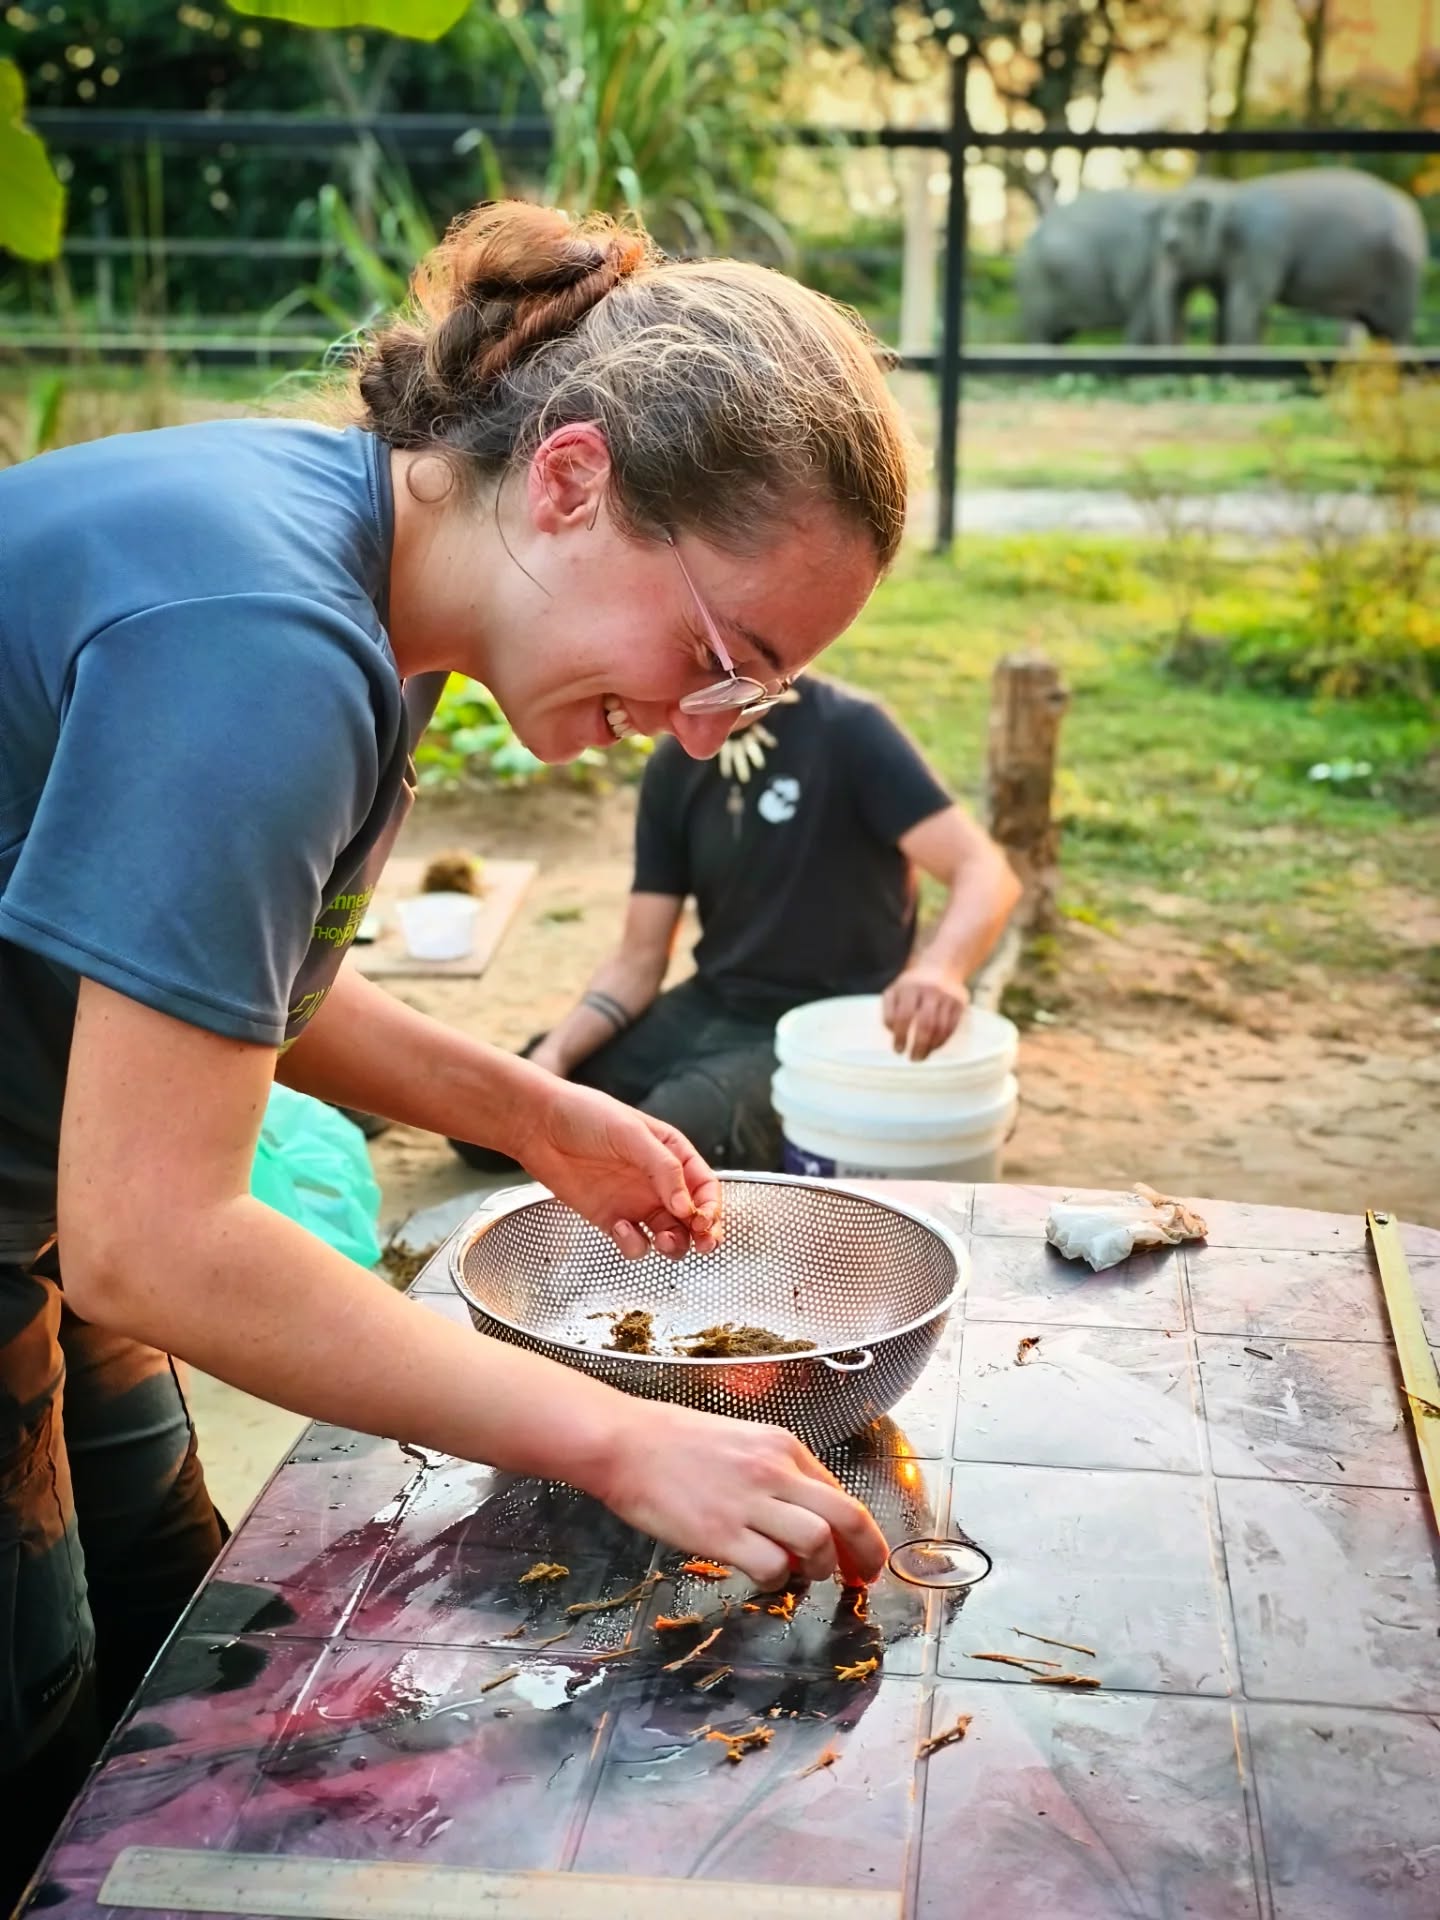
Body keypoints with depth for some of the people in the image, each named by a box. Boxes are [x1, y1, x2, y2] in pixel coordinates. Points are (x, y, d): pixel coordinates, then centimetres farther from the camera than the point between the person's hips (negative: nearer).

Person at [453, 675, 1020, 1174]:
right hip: (705, 1013, 6)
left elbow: (985, 871, -24)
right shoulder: (675, 767, 5)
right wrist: (553, 1054, -12)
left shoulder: (845, 731, -14)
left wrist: (941, 968, -46)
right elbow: (638, 960, 6)